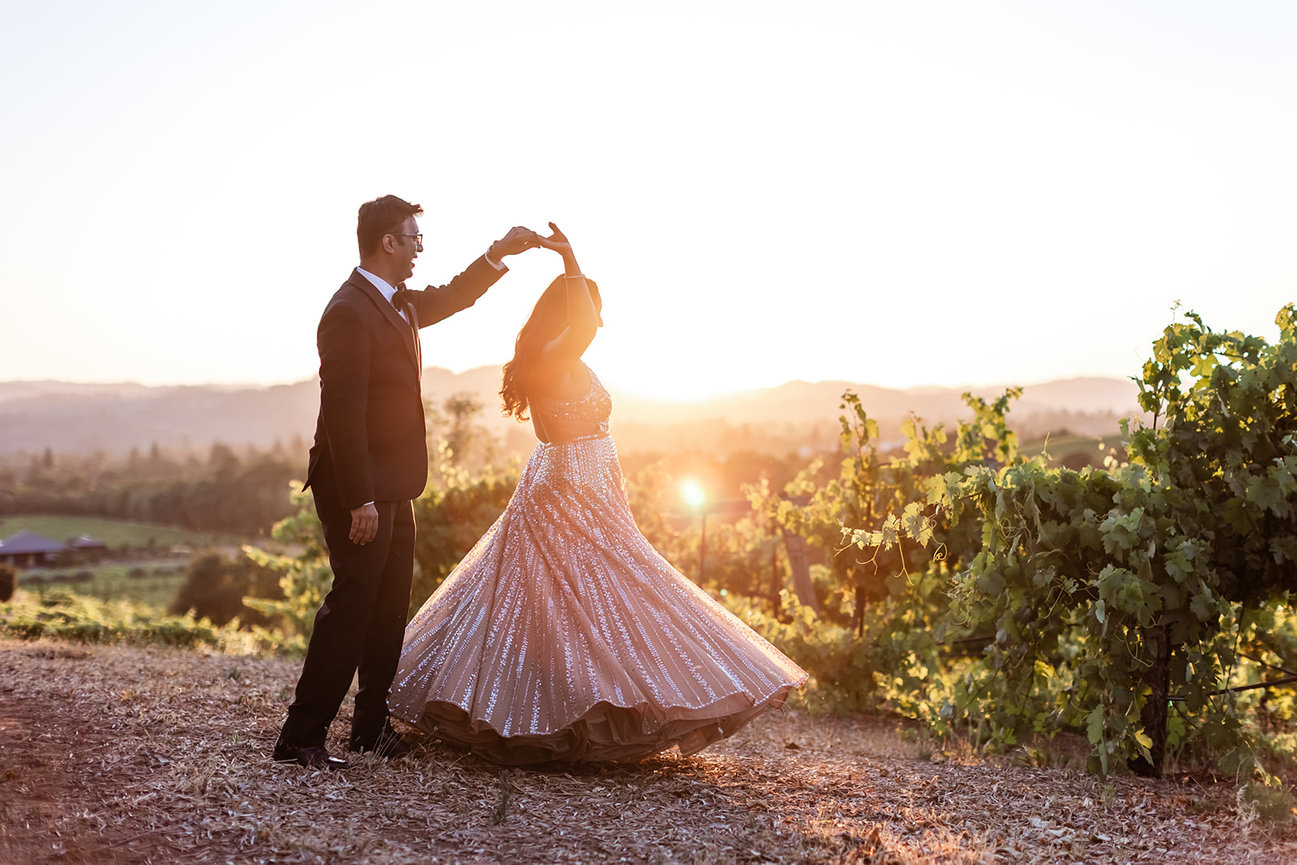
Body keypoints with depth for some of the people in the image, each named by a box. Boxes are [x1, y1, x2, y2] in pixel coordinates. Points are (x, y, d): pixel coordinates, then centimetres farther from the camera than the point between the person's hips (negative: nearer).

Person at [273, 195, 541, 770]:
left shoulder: (398, 303, 12)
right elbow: (342, 410, -23)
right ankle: (300, 738, -1)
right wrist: (360, 500, -24)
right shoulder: (349, 312, -18)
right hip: (361, 491, -10)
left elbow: (449, 299, 34)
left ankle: (372, 727, 24)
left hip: (392, 489, 10)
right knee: (351, 607, -8)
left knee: (389, 610, 14)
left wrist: (498, 254, 25)